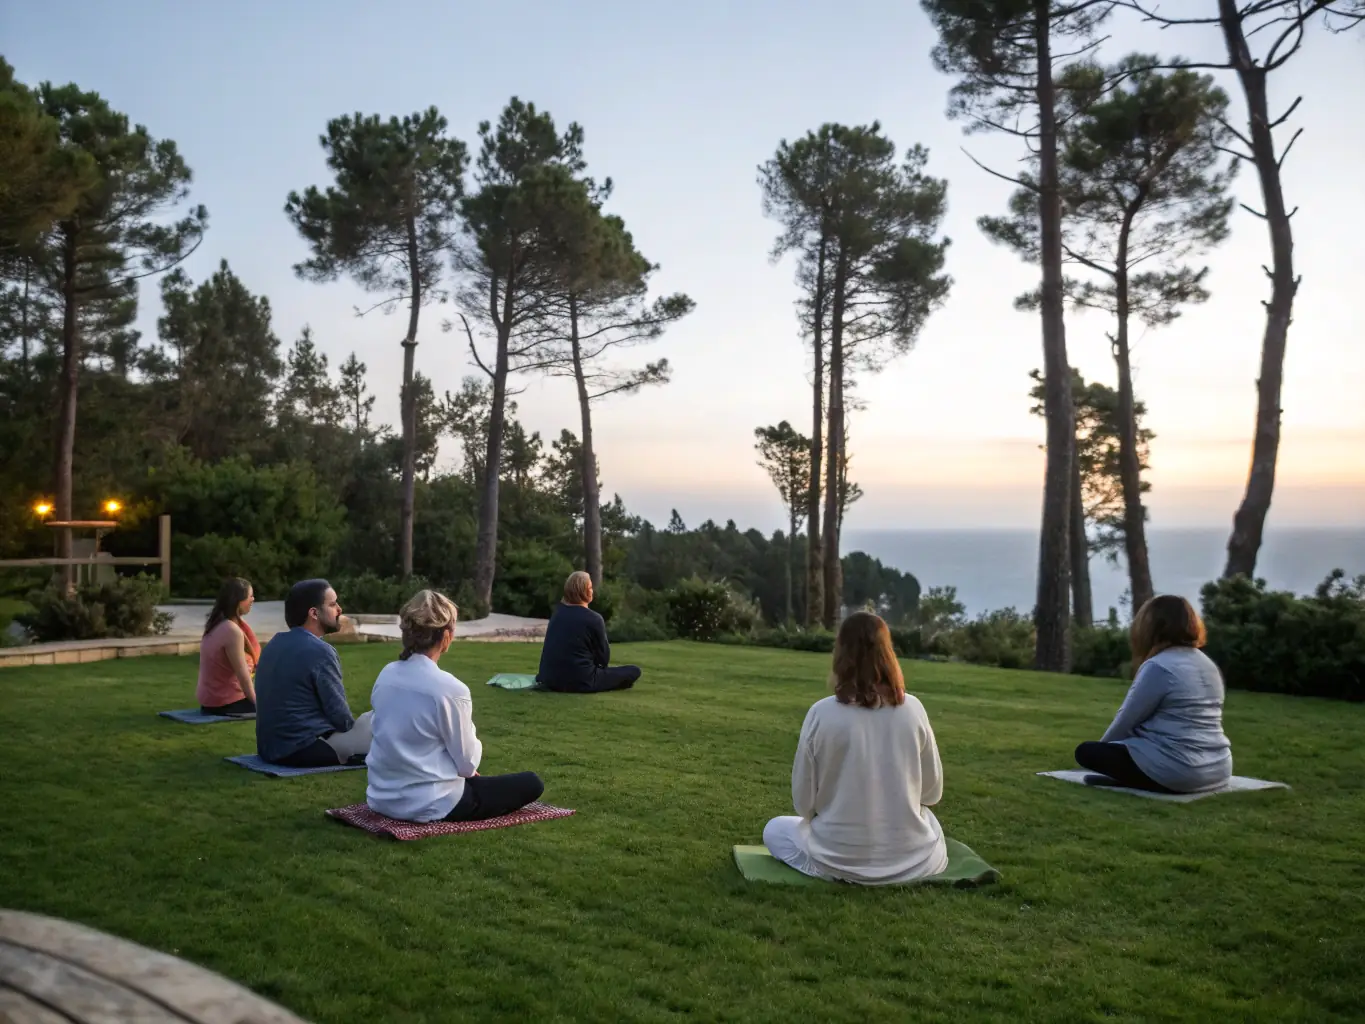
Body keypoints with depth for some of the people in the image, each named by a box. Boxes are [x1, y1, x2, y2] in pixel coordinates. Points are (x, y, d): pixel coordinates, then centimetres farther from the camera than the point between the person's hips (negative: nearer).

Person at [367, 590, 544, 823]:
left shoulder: (386, 675, -2)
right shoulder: (450, 689, -23)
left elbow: (405, 739, 9)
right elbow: (467, 763, -15)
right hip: (429, 804, -8)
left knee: (468, 778, 36)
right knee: (531, 783, 6)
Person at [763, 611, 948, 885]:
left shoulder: (821, 713, -14)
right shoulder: (913, 709, -8)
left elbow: (804, 803, -5)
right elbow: (932, 793, 3)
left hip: (839, 860, -2)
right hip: (913, 860, 3)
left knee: (775, 829, 27)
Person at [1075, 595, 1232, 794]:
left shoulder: (1158, 666, -13)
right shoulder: (1208, 665, 11)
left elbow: (1127, 720, -7)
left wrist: (1102, 747, 13)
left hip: (1179, 772, -9)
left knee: (1086, 752, 2)